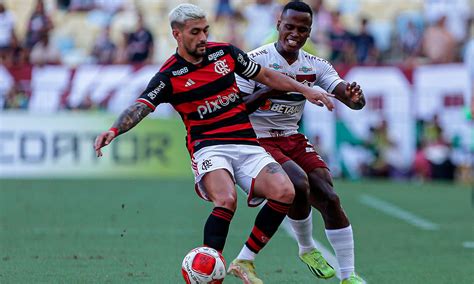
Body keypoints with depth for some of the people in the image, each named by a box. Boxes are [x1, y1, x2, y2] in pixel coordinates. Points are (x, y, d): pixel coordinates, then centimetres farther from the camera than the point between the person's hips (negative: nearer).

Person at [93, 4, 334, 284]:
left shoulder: (225, 52, 8)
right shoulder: (169, 76, -4)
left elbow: (266, 75, 20)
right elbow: (140, 107, -17)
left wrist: (305, 90, 16)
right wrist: (114, 130, -36)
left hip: (247, 143, 5)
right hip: (208, 148, -4)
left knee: (285, 192, -19)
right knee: (226, 200, -34)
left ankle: (245, 261, -3)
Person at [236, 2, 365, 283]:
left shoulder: (316, 66, 2)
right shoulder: (255, 60, -11)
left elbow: (357, 102, -5)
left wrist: (354, 96, -31)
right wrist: (268, 91, -30)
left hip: (293, 140, 5)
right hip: (259, 141, -5)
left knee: (329, 197, -11)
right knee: (299, 183, -29)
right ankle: (307, 249, -2)